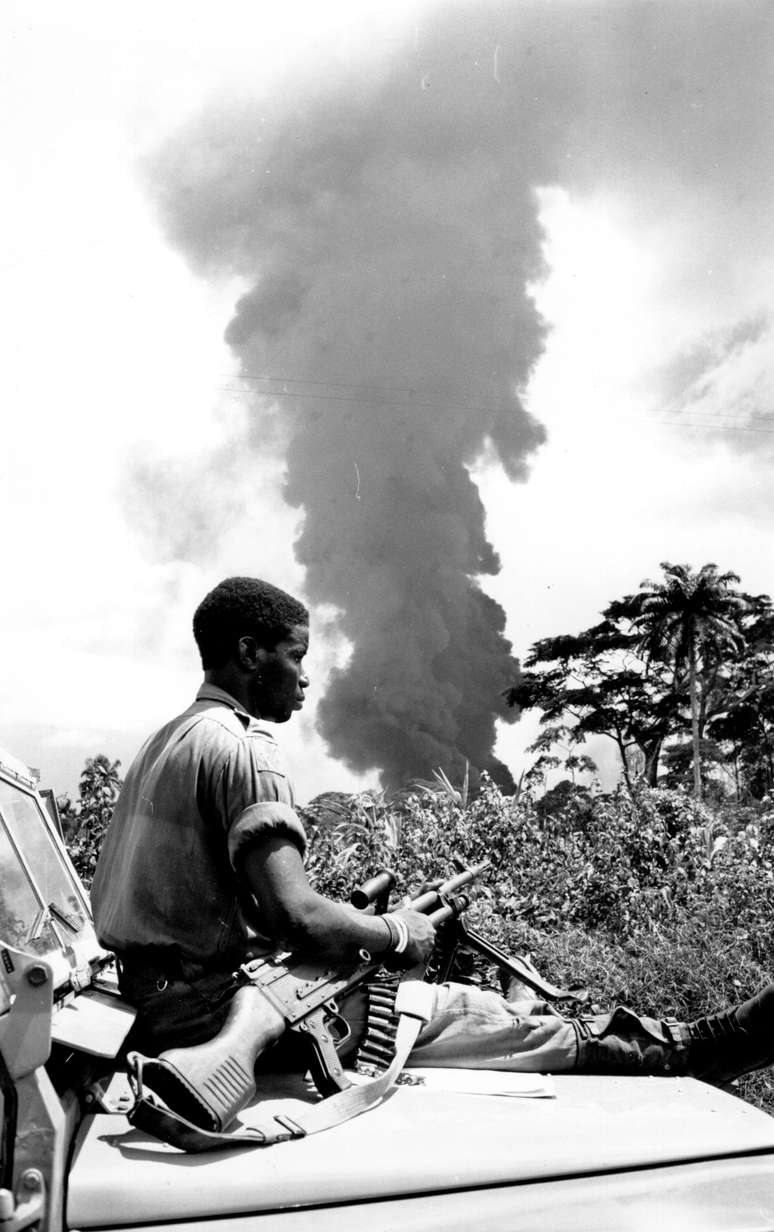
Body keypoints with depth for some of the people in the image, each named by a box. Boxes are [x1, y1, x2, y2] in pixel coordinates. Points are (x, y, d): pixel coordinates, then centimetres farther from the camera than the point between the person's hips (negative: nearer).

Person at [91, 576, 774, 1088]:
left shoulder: (168, 741, 14)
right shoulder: (242, 748, -18)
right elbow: (295, 916, -27)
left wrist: (361, 918, 14)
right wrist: (397, 933, -9)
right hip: (211, 1009, -10)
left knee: (468, 1001, 11)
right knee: (482, 1015, -5)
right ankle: (687, 1050, 5)